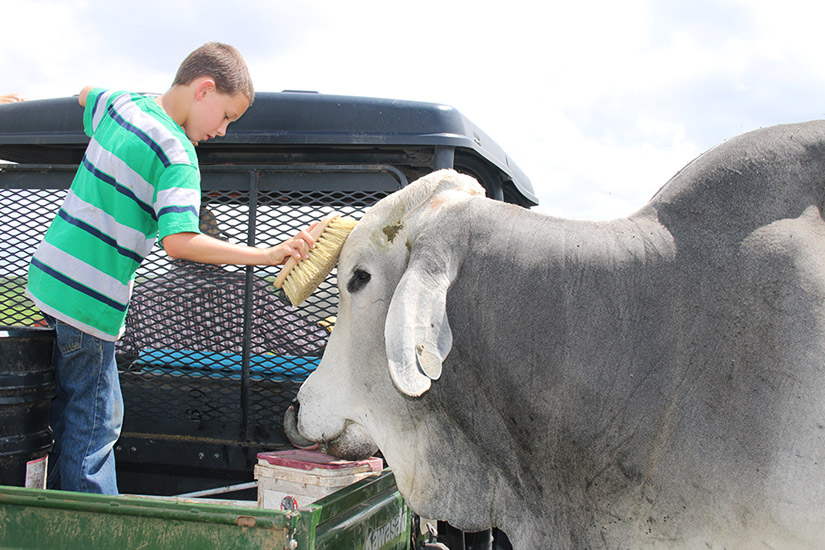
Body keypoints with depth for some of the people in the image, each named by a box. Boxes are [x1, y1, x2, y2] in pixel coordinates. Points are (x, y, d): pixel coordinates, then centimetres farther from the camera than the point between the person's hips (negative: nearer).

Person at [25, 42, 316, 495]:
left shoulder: (118, 103, 7)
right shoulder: (176, 155, -17)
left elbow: (85, 96, 33)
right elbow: (179, 241, -29)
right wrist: (266, 254, -30)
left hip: (50, 273, 9)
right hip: (89, 298, -9)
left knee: (66, 409, 16)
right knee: (96, 421, -2)